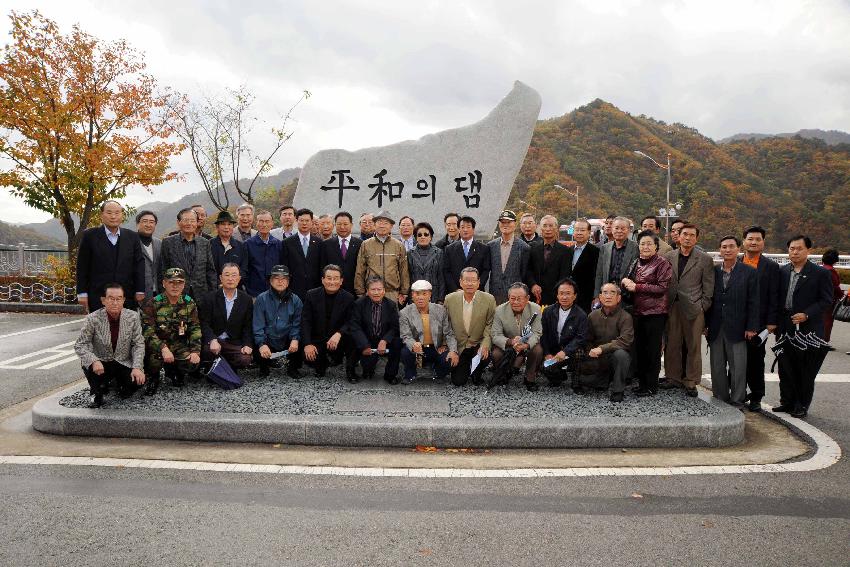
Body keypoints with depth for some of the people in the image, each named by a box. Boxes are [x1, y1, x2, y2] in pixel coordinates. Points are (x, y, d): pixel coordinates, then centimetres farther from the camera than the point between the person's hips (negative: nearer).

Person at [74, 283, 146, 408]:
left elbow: (138, 344, -5)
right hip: (101, 363, -1)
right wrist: (93, 360, -31)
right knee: (88, 365, -32)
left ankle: (119, 382, 16)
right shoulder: (93, 319, -14)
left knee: (136, 382, -23)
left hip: (124, 363, 1)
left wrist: (137, 367, -18)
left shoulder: (133, 317, -9)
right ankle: (96, 393, 0)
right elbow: (80, 345, -12)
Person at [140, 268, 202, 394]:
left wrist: (195, 351, -12)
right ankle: (153, 379, 2)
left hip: (180, 346, 3)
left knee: (193, 364, -21)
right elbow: (147, 331, -18)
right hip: (157, 346, -3)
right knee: (154, 359, -34)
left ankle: (173, 371, 16)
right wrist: (163, 348, -32)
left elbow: (195, 328, 2)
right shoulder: (152, 304, -9)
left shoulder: (189, 304, 2)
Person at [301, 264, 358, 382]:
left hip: (338, 341, -1)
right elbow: (305, 321, -6)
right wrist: (307, 344, -19)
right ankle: (323, 364, 14)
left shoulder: (348, 298, -6)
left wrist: (338, 334, -32)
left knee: (353, 337, -31)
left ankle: (350, 370, -4)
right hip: (317, 340, 1)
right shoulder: (312, 295, -3)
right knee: (309, 358, -27)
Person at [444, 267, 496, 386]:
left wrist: (485, 344, -20)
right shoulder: (450, 299, -5)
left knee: (486, 356, -32)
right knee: (458, 381, -7)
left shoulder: (489, 300, -9)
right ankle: (466, 369, 30)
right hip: (458, 346, 1)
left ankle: (477, 373, 4)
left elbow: (490, 325, -6)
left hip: (478, 344, -1)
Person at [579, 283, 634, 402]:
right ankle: (609, 381, 16)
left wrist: (602, 348, -30)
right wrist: (591, 351, -9)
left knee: (620, 354, -37)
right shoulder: (593, 316, 4)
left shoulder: (625, 317, -12)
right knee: (582, 379, -12)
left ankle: (617, 391, -19)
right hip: (598, 360, 5)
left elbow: (625, 341, -25)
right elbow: (588, 340, 12)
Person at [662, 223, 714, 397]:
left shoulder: (705, 259, 1)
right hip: (672, 308, 3)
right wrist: (665, 304, 4)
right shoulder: (669, 256, 9)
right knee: (672, 345, 7)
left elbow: (708, 288, 1)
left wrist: (702, 308, -5)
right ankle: (673, 378, 20)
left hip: (693, 309, -2)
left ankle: (691, 382, 13)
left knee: (693, 347, 3)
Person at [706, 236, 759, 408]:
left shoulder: (749, 272, 0)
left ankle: (737, 401, 13)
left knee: (738, 367, 2)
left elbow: (753, 302, -2)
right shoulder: (713, 271, 7)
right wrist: (705, 324, 4)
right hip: (716, 329, 3)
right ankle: (720, 400, 19)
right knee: (717, 367, 9)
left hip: (737, 329, -3)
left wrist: (751, 327, -7)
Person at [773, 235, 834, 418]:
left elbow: (826, 300, -5)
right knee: (785, 367, 10)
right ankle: (787, 401, 23)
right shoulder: (782, 271, 7)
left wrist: (806, 314, -17)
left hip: (808, 329, -4)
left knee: (805, 369, 5)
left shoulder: (820, 273, -4)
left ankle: (802, 406, 15)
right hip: (785, 328, 4)